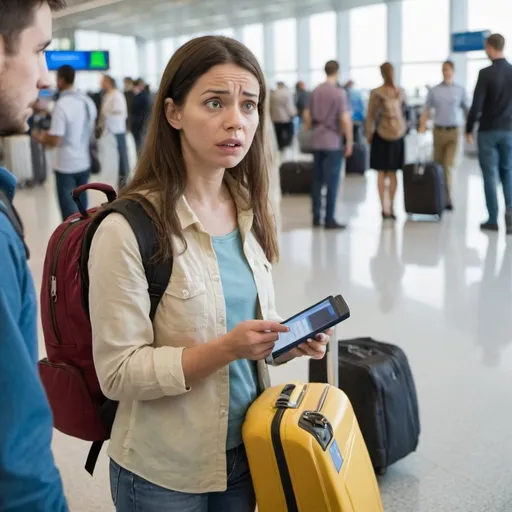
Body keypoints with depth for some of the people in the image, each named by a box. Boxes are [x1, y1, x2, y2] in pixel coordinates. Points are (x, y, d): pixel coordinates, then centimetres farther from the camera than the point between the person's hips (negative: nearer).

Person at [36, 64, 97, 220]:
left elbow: (55, 141, -20)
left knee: (69, 207, 1)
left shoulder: (61, 105, -19)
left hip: (66, 165, -7)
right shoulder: (88, 101, 4)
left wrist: (43, 138, -1)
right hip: (84, 163, 7)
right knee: (80, 202, 20)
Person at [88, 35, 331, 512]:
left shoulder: (249, 213, 0)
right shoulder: (128, 228, -21)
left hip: (246, 449, 6)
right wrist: (226, 349, -29)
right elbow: (118, 373, -19)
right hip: (163, 472, -5)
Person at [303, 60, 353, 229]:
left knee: (317, 180, 11)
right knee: (332, 181, -2)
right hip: (333, 142, -6)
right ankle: (329, 219, -1)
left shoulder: (315, 91, 7)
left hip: (317, 141, 6)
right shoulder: (339, 93, -11)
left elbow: (307, 115, 14)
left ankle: (316, 217, 15)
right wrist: (349, 141, -8)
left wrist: (308, 129, 29)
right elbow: (345, 119, -15)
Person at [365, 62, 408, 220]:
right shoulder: (400, 92, -1)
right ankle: (391, 207, 11)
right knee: (392, 173, 10)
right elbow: (404, 109, 10)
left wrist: (368, 133, 3)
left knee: (381, 173, 4)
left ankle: (384, 208, 0)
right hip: (398, 135, 3)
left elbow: (370, 115, -7)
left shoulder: (375, 93, -10)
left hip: (381, 135, -2)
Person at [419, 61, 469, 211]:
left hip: (454, 132, -2)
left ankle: (447, 198, -10)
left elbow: (466, 110, 4)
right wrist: (422, 126, -14)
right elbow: (427, 111, 3)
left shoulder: (460, 90, 4)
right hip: (438, 131, 2)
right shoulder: (433, 91, 5)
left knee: (448, 165, -12)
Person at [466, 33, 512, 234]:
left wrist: (468, 129, -2)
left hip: (488, 131, -4)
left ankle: (493, 219, 7)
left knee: (490, 174, 4)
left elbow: (476, 105, -14)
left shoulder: (486, 73, -13)